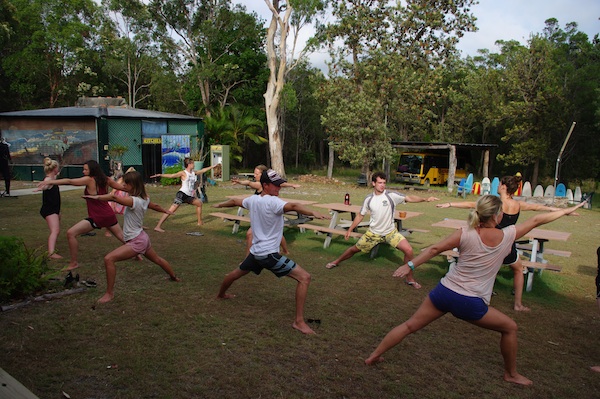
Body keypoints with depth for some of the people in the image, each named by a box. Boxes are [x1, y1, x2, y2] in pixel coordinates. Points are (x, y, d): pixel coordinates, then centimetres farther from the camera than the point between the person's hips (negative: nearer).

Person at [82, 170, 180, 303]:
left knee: (109, 259, -15)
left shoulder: (134, 201, -25)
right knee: (157, 259, 30)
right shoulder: (144, 199, 2)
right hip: (142, 238, 10)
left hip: (136, 241, -10)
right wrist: (166, 211, 38)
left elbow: (113, 196, -39)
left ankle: (109, 294, -9)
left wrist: (96, 197, -32)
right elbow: (155, 206, 20)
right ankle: (174, 277, 53)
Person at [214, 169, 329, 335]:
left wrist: (220, 205, 44)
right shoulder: (273, 202, -19)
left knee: (238, 273, 35)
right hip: (269, 254, -9)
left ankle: (221, 294, 61)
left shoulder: (252, 200, 5)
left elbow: (234, 201, 24)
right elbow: (292, 206, -39)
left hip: (255, 252, 9)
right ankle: (299, 321, -13)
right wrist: (313, 212, -54)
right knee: (304, 277, -11)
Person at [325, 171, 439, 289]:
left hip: (390, 232, -1)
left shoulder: (391, 195, -16)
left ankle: (410, 279, 2)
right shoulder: (368, 199, -7)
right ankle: (336, 262, 41)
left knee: (409, 250, -19)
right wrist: (350, 230, 8)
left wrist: (425, 199, -44)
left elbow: (409, 198, -27)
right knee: (355, 249, 12)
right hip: (373, 233, 2)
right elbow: (360, 216, 5)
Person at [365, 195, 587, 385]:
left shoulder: (465, 234, -6)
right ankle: (511, 374, 38)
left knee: (410, 326, 13)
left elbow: (434, 249, -8)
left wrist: (410, 265, -4)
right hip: (470, 304, -1)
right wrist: (565, 211, 22)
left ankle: (373, 356, 18)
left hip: (444, 292, 2)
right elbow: (536, 221, 9)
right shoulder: (506, 236, -5)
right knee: (510, 328, 23)